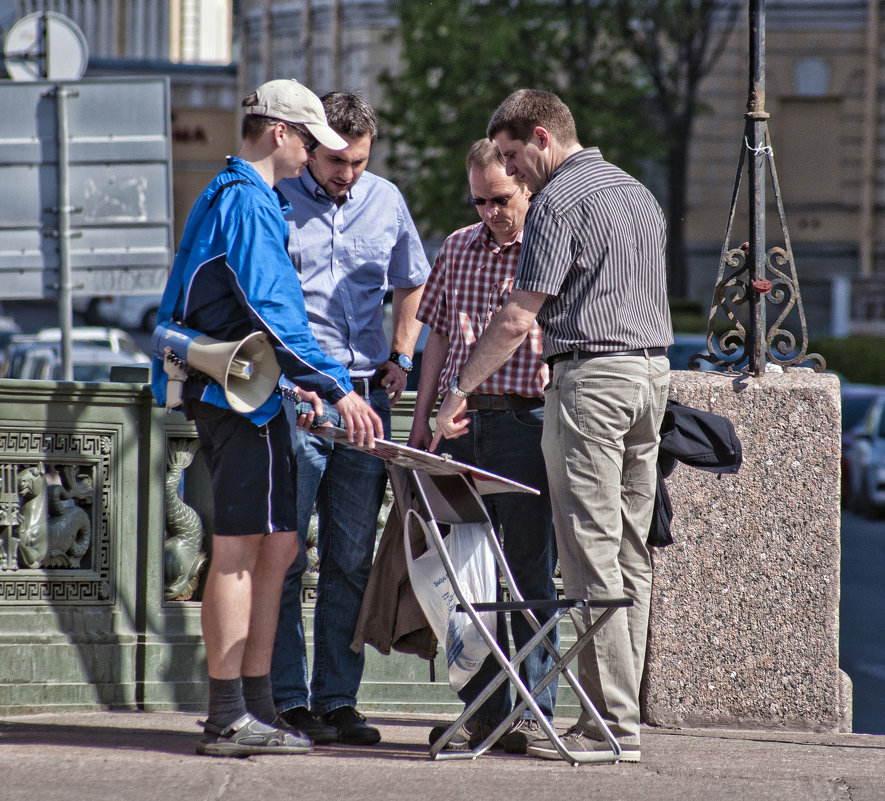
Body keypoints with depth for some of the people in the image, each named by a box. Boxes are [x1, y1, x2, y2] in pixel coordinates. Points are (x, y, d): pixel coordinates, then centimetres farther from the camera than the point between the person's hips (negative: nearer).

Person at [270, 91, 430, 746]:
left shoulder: (386, 201, 13)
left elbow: (414, 286, 28)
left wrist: (401, 359, 15)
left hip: (366, 395, 4)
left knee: (352, 558, 5)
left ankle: (337, 699, 10)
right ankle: (285, 699, 0)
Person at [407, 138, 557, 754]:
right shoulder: (458, 249, 14)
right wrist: (422, 418, 13)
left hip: (527, 421, -5)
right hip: (461, 423, 5)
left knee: (530, 574, -3)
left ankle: (533, 713, 2)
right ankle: (480, 711, 12)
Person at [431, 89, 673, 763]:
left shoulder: (558, 201, -9)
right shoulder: (639, 193, 19)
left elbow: (518, 318, -13)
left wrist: (460, 390, -7)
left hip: (592, 376, -9)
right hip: (653, 370, 9)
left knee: (593, 559, -8)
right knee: (632, 554, 8)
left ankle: (611, 726, -10)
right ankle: (623, 706, 8)